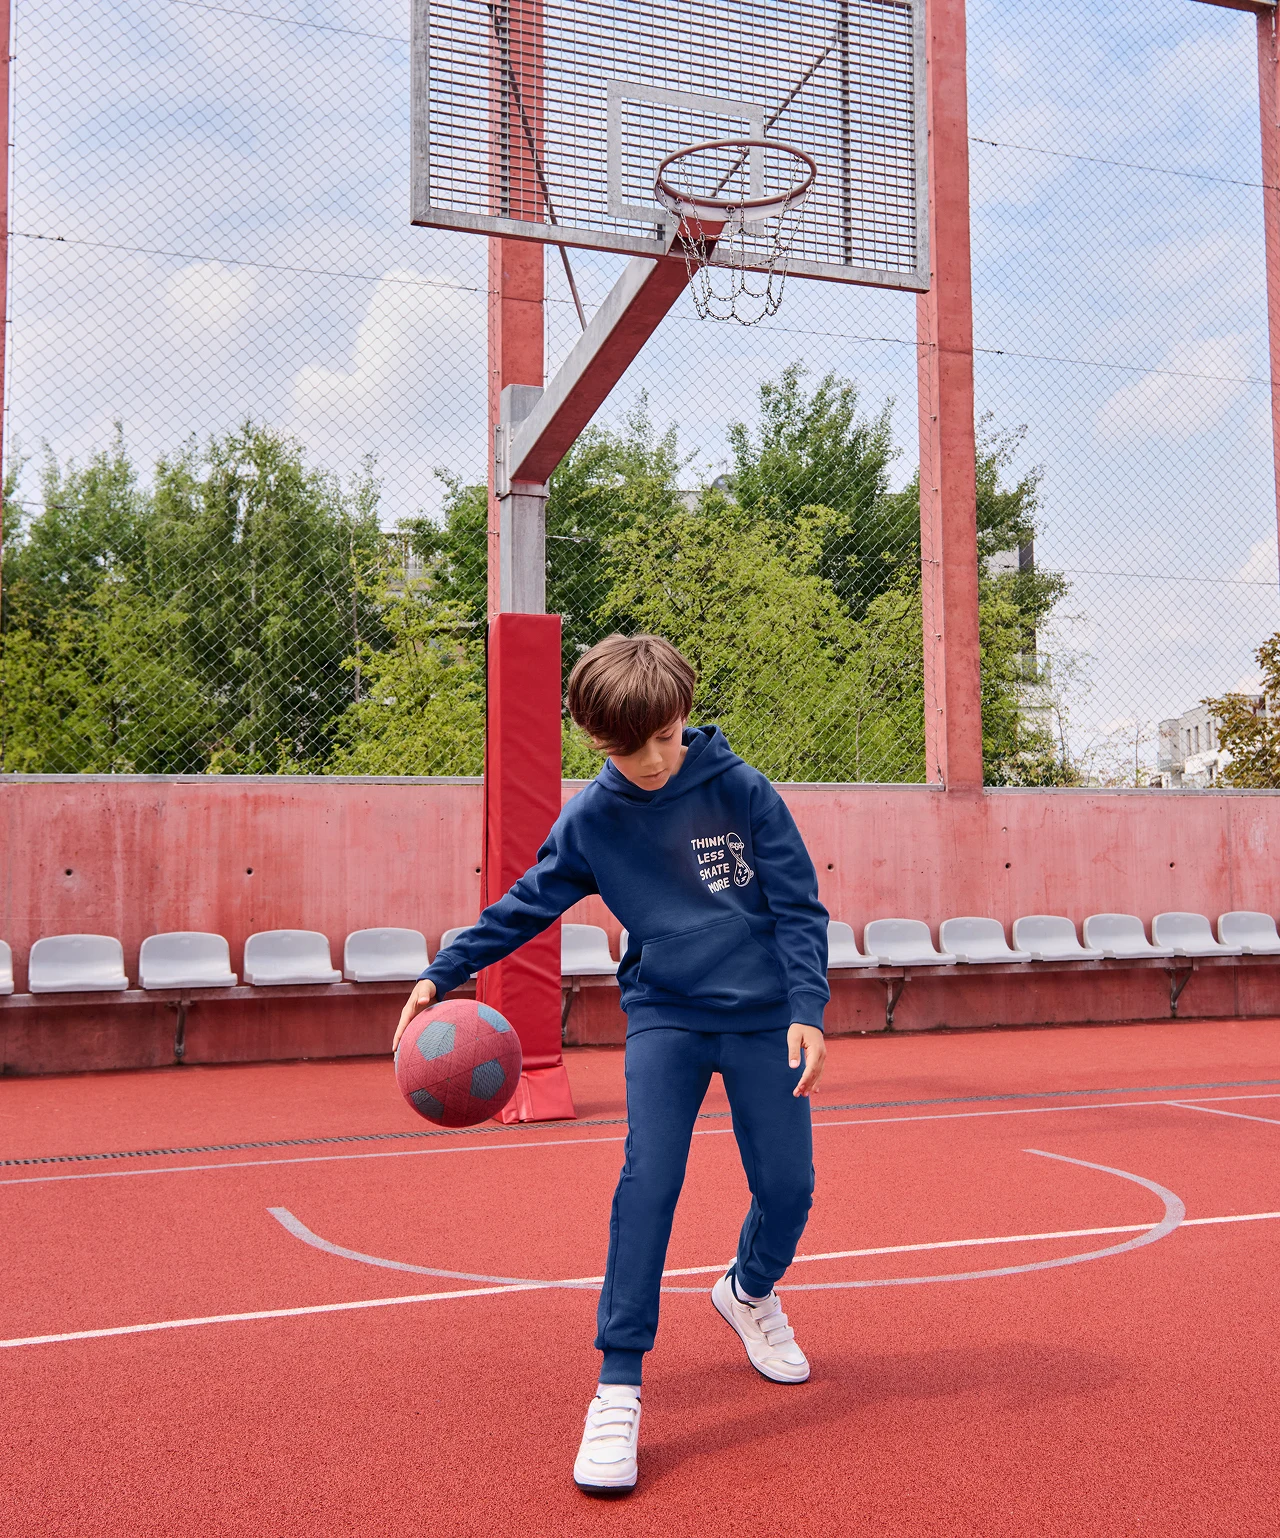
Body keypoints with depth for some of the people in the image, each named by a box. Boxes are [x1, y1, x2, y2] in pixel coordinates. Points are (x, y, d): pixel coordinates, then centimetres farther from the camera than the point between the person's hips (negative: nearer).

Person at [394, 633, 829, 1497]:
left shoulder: (742, 791, -8)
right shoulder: (590, 820, -3)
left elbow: (799, 906, -6)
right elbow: (528, 905, 8)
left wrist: (807, 1011, -14)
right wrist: (444, 974, 1)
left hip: (762, 1017, 0)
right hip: (665, 1014, 0)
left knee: (787, 1186, 3)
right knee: (647, 1182, -16)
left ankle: (750, 1293, 38)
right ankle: (618, 1389, -6)